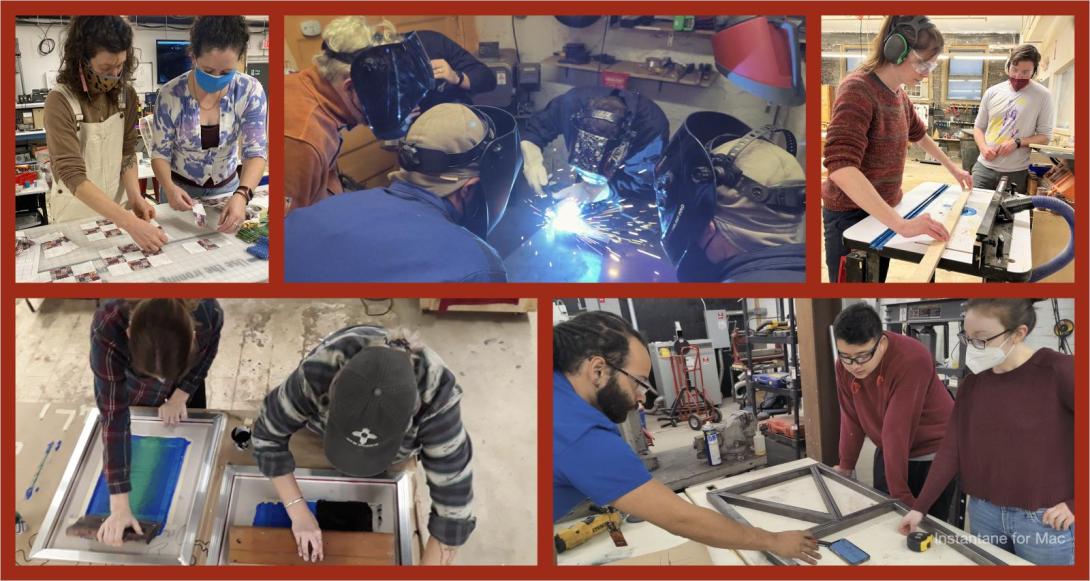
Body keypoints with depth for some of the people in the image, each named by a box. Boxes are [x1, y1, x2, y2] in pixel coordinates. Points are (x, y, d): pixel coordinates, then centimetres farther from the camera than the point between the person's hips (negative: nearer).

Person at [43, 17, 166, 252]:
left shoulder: (126, 94, -8)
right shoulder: (60, 101, -24)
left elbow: (127, 152, 0)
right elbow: (72, 175, -32)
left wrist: (135, 196, -20)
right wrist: (130, 223, -42)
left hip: (117, 205, 4)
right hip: (77, 212, -4)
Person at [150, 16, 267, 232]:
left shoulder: (250, 92, -19)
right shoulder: (170, 95, -20)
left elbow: (256, 152, -22)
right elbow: (160, 153, -13)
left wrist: (241, 195, -41)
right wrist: (169, 187, -35)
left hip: (227, 188, 1)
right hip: (181, 190, -1)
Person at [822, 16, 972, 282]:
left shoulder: (899, 94, 5)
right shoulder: (858, 90, -22)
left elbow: (919, 133, 29)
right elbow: (841, 166, -37)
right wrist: (901, 224, -43)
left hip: (884, 211, 8)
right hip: (851, 214, -8)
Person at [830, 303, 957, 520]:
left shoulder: (911, 359, -30)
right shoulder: (845, 364, -10)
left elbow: (897, 430, -31)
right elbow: (851, 417, 3)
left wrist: (900, 492, -28)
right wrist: (846, 465, 10)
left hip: (933, 455, -6)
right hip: (889, 452, 6)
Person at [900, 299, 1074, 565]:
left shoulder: (1059, 372, -13)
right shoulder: (971, 383, 4)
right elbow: (951, 449, 4)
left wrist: (1076, 503, -12)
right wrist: (919, 507, -1)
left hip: (1045, 521, -5)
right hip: (983, 512, 5)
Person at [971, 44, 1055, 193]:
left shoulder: (1042, 95, -2)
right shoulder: (992, 92, 6)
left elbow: (1045, 137, -1)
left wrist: (1017, 142, -16)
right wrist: (983, 147, -7)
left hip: (1017, 172, -2)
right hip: (984, 167, 2)